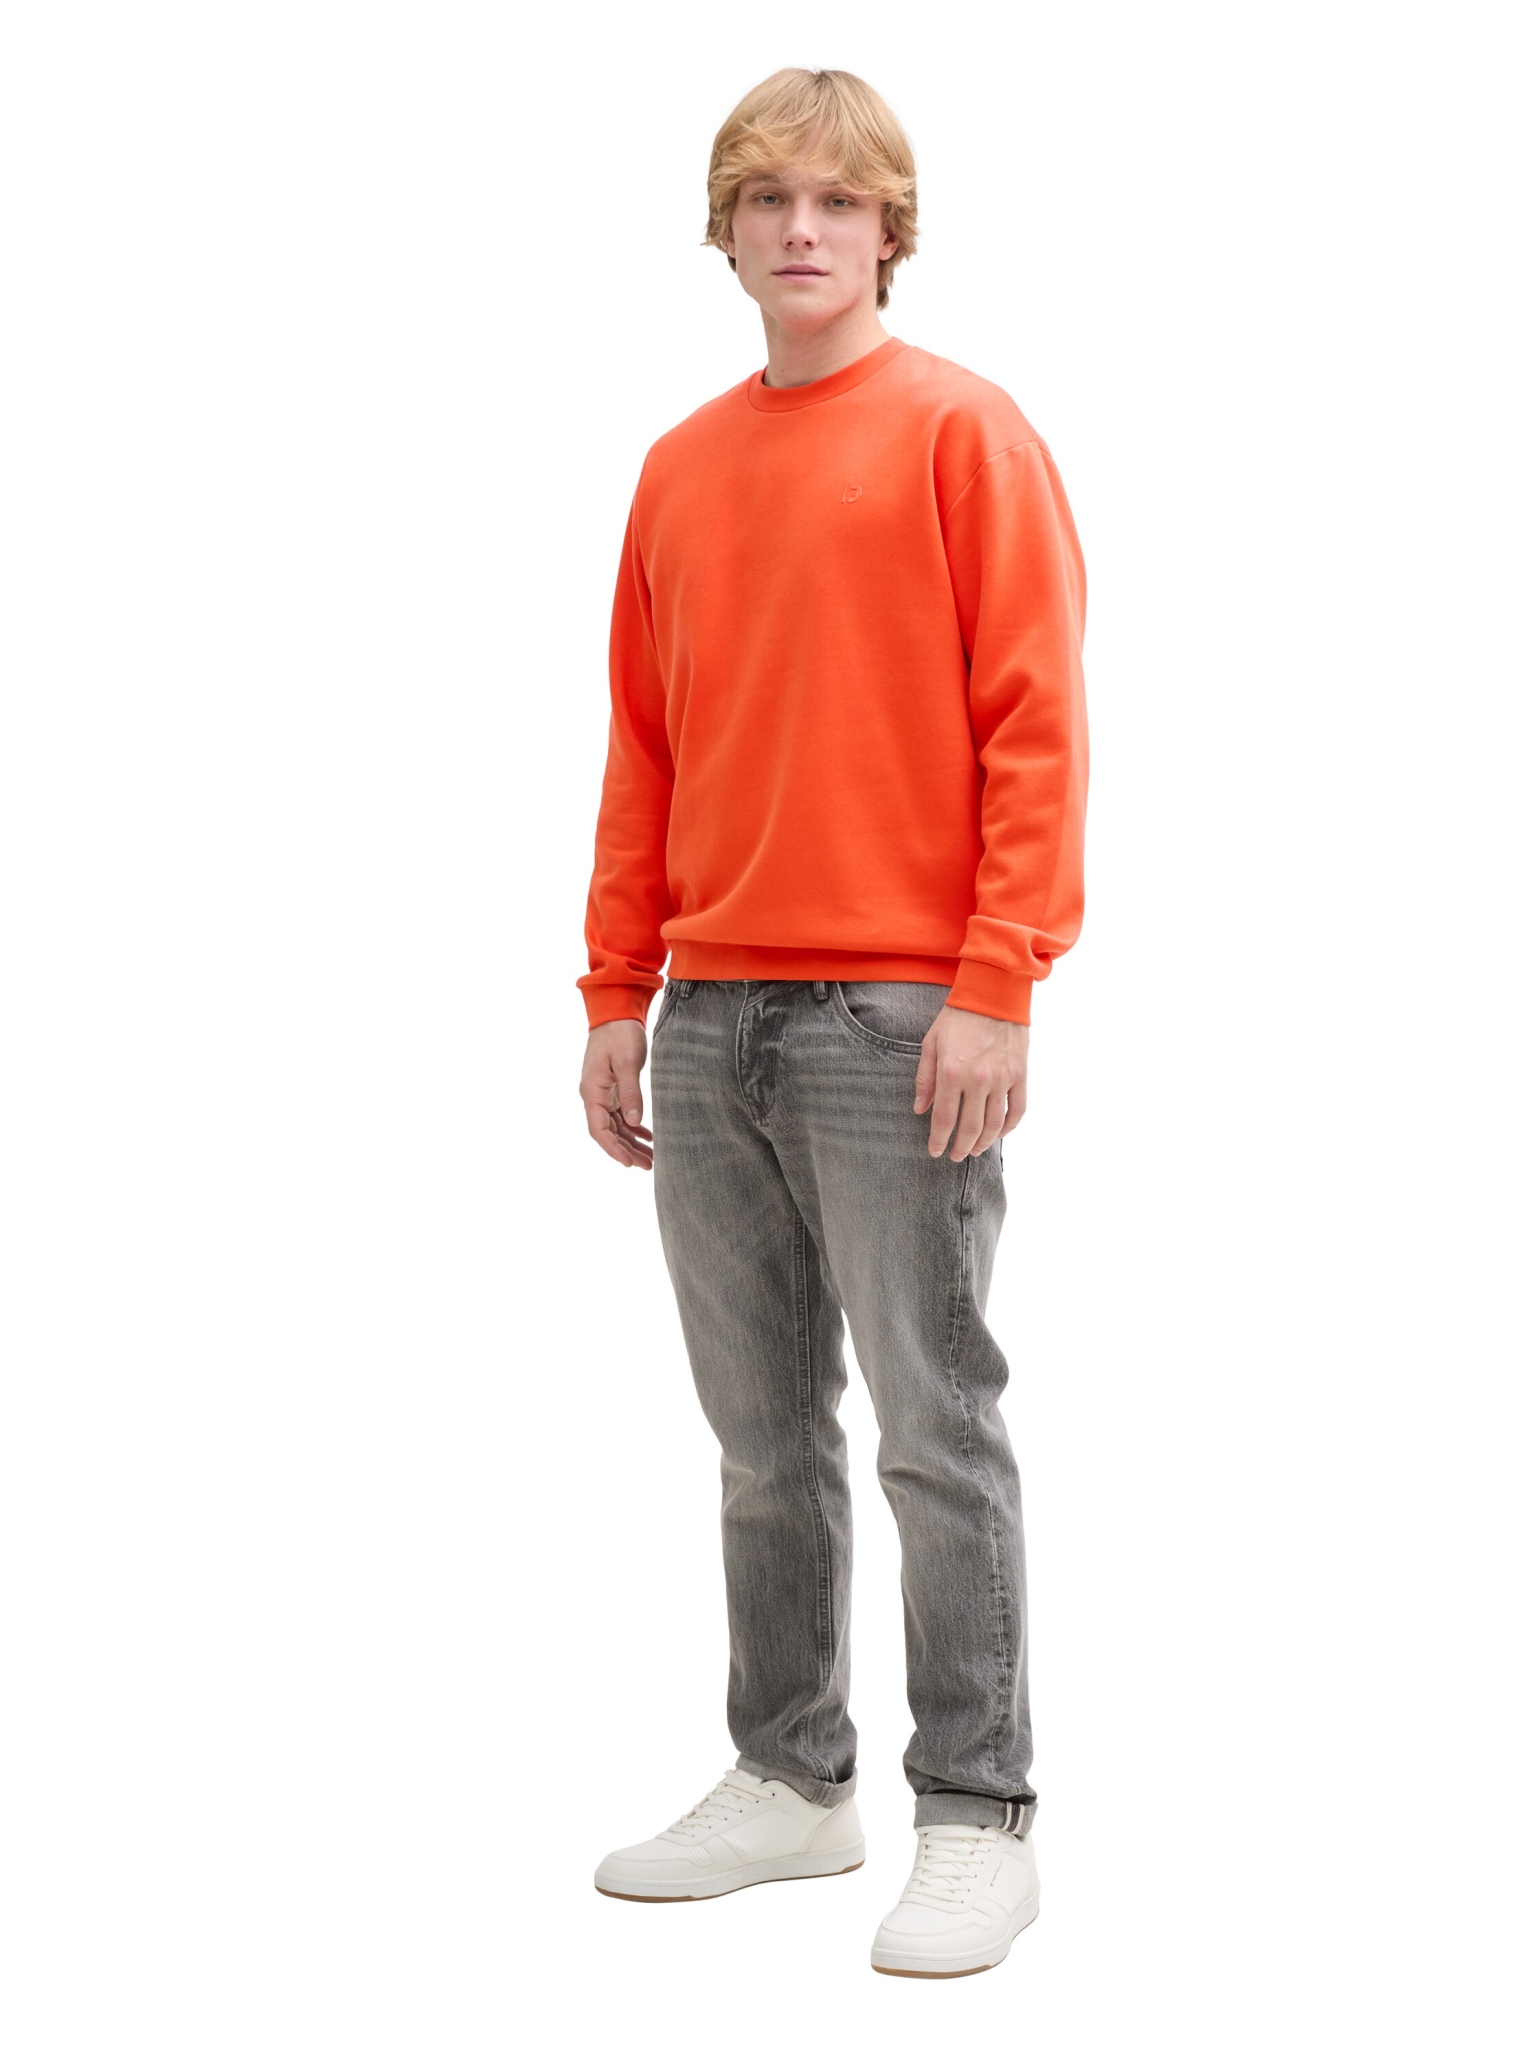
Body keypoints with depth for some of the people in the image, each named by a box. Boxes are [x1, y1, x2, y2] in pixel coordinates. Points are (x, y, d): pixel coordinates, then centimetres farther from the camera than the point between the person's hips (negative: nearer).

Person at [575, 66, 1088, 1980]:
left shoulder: (964, 433, -2)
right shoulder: (679, 470, 14)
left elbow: (1036, 725, -8)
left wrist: (997, 986, -15)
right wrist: (618, 997, 12)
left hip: (898, 1019, -6)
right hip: (713, 1019, 6)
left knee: (934, 1424, -1)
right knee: (759, 1432, 12)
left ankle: (977, 1820, 8)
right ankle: (789, 1777, 24)